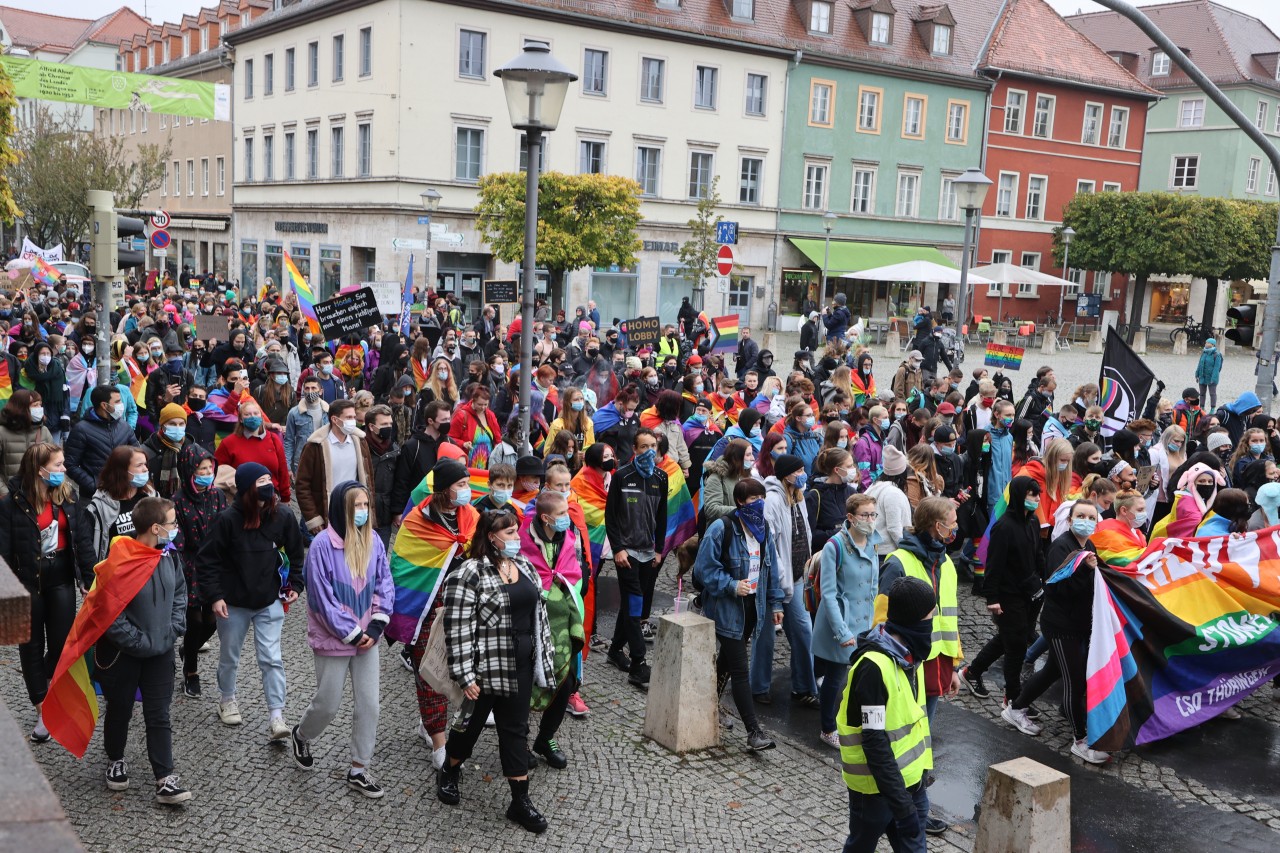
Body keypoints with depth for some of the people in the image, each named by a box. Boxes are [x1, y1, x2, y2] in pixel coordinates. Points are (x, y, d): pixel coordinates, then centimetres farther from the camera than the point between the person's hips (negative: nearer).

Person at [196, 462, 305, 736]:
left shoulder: (282, 516, -8)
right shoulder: (228, 519, -16)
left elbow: (295, 553, 8)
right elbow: (207, 560, -9)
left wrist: (295, 584, 7)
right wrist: (214, 596, -12)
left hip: (270, 602, 1)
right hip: (234, 603, -1)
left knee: (272, 659, -5)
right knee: (229, 657, 17)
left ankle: (276, 716, 0)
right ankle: (227, 700, 42)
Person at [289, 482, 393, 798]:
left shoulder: (373, 541, -2)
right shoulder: (323, 545, -17)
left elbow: (384, 585, 2)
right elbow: (323, 598, -17)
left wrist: (376, 626, -10)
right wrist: (352, 633, -14)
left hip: (367, 638, 4)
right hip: (334, 640, -4)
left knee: (369, 705, 5)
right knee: (328, 704, 10)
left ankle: (358, 771, 18)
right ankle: (301, 736, 42)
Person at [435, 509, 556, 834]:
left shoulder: (524, 565, 6)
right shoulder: (469, 575, -17)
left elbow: (538, 613, 13)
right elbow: (458, 629, -17)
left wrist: (545, 657, 13)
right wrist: (465, 676, -18)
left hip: (521, 666, 6)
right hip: (486, 669, -5)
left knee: (515, 729, 9)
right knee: (472, 722, 13)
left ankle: (520, 801, 15)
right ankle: (449, 773, 40)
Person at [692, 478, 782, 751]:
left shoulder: (763, 529, 7)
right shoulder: (721, 529, -16)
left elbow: (771, 569, 15)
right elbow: (704, 568, -15)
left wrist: (775, 603, 13)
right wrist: (731, 585, -23)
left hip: (752, 608, 7)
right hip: (727, 609, -7)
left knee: (728, 660, 19)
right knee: (740, 669, -8)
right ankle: (754, 731, -8)